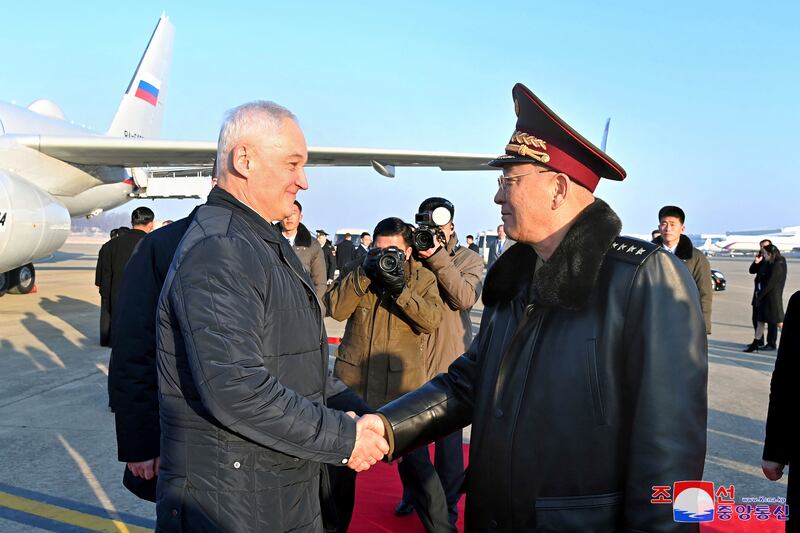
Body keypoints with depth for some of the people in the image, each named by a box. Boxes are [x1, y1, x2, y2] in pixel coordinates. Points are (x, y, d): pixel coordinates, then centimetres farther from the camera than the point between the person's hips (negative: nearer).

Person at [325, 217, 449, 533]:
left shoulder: (423, 278, 1)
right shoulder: (359, 272, 6)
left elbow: (432, 321, -15)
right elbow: (335, 309, -9)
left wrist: (400, 288, -25)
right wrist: (364, 273, -18)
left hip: (402, 387, -2)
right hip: (353, 382, 3)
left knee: (415, 462, -2)